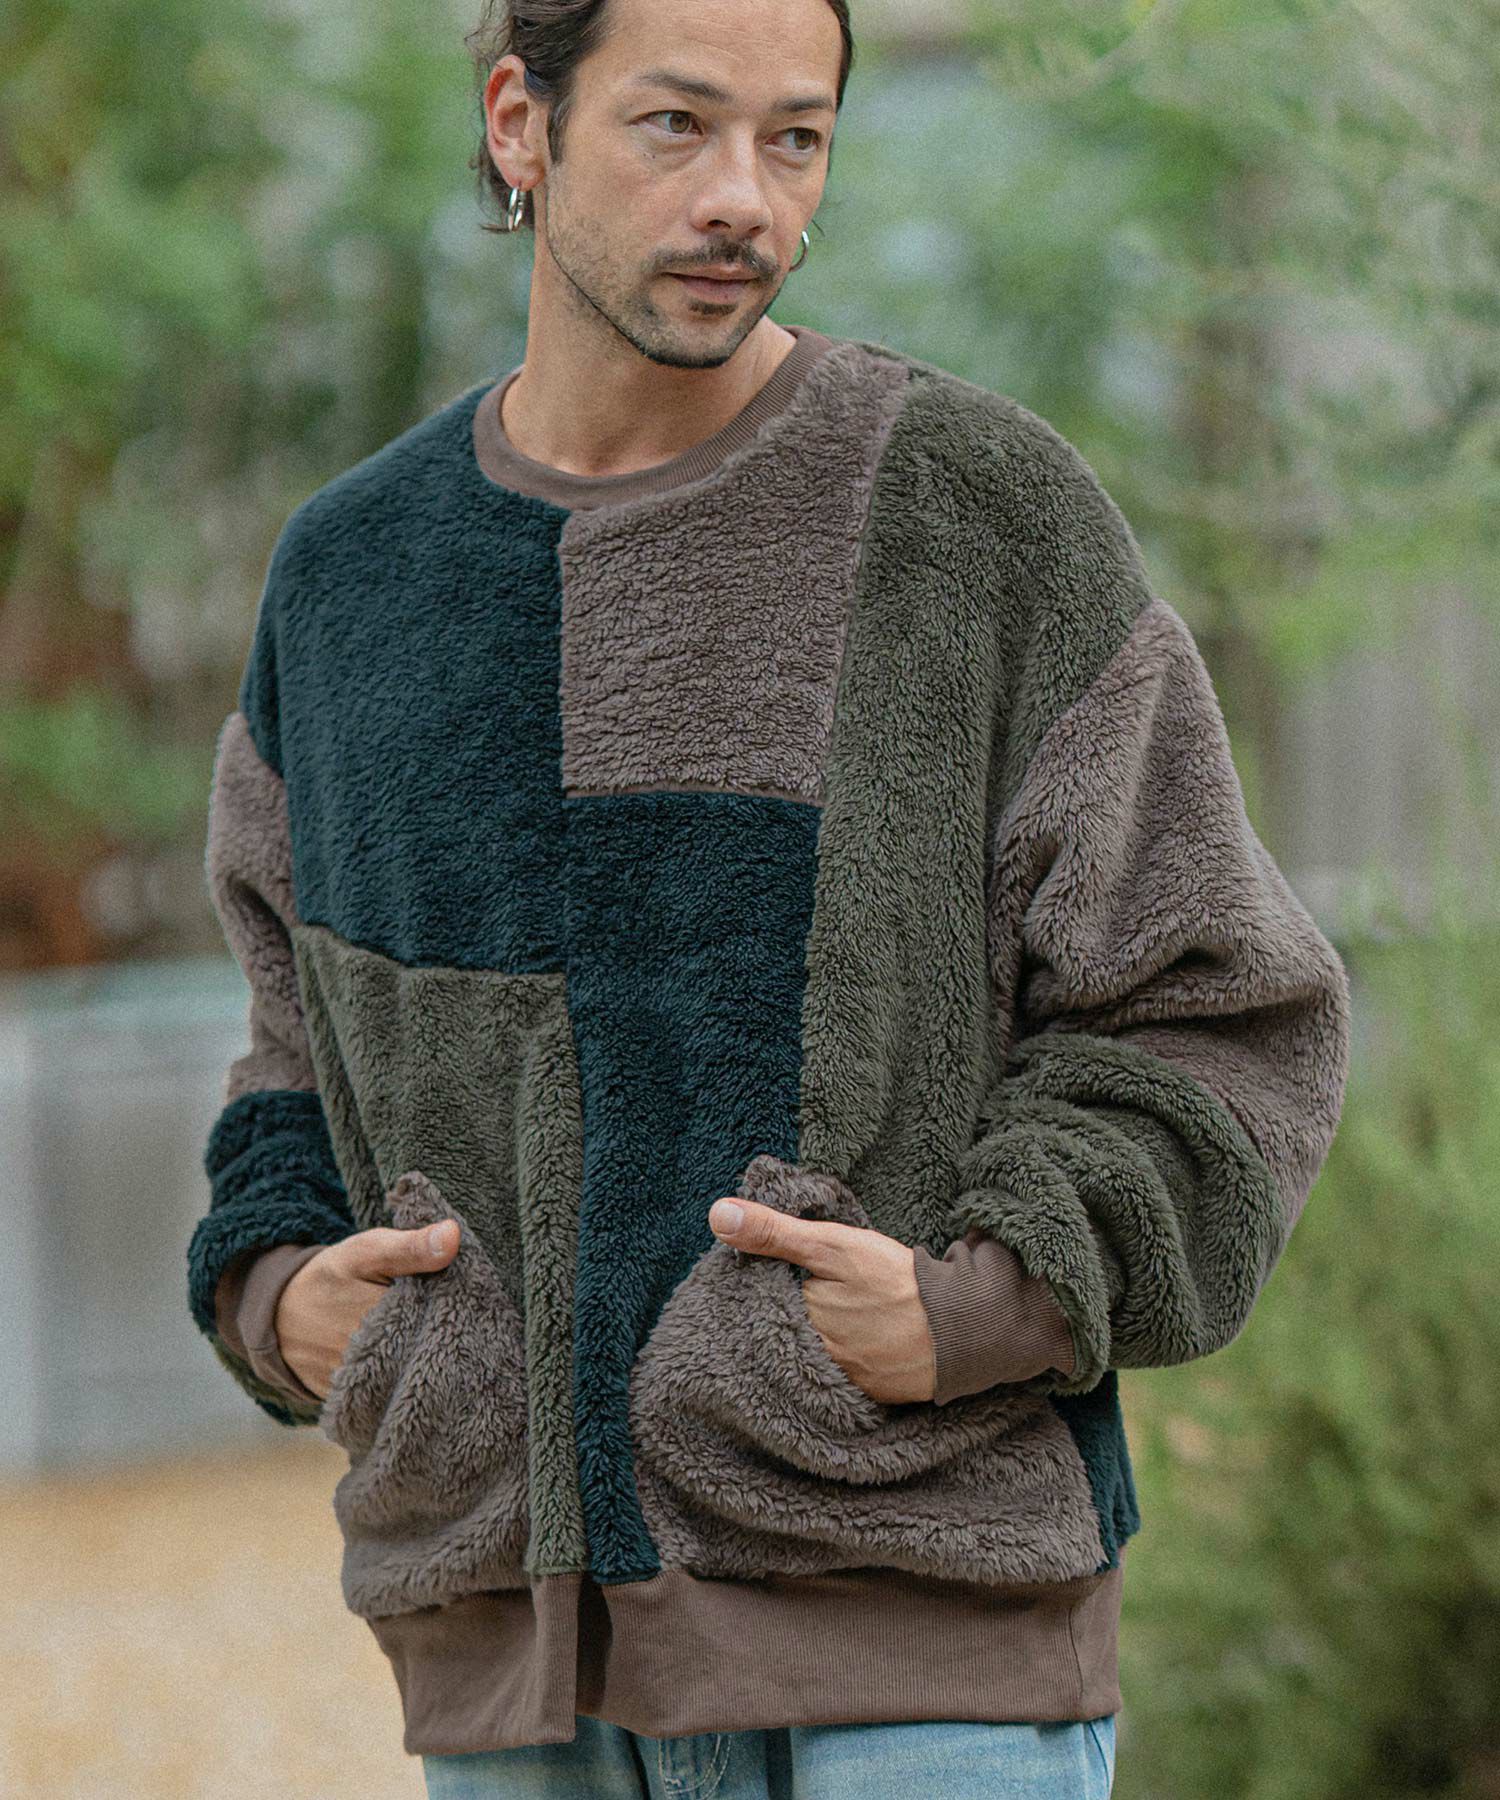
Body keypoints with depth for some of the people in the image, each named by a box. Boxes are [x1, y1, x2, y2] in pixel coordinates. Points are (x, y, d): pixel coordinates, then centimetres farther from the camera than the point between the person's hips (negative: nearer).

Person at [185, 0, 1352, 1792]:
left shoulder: (986, 515, -3)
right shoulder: (348, 574, 10)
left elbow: (1217, 1035, 0)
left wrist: (980, 1314, -16)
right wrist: (277, 1296, 2)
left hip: (919, 1627, -4)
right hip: (518, 1639, 4)